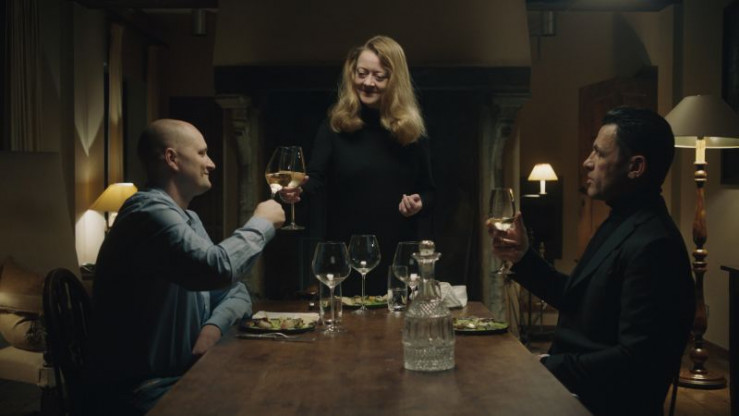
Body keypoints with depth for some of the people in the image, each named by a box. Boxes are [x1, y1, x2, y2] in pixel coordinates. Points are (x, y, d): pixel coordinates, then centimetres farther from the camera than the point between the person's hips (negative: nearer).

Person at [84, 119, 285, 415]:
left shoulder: (188, 219, 14)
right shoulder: (150, 210, -17)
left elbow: (234, 291, 11)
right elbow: (219, 268, -31)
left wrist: (213, 327, -12)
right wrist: (261, 223, -12)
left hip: (180, 376, 9)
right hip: (137, 391, -9)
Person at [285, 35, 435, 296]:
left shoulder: (411, 131, 3)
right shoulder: (336, 126, -1)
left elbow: (429, 191, 12)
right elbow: (316, 180, -12)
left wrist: (420, 203, -10)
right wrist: (298, 188, -34)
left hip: (397, 257, 2)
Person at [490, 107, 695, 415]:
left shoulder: (651, 245, -22)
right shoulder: (621, 223, 9)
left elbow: (635, 360, -25)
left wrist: (548, 366, -18)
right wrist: (523, 258, 4)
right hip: (574, 383, 8)